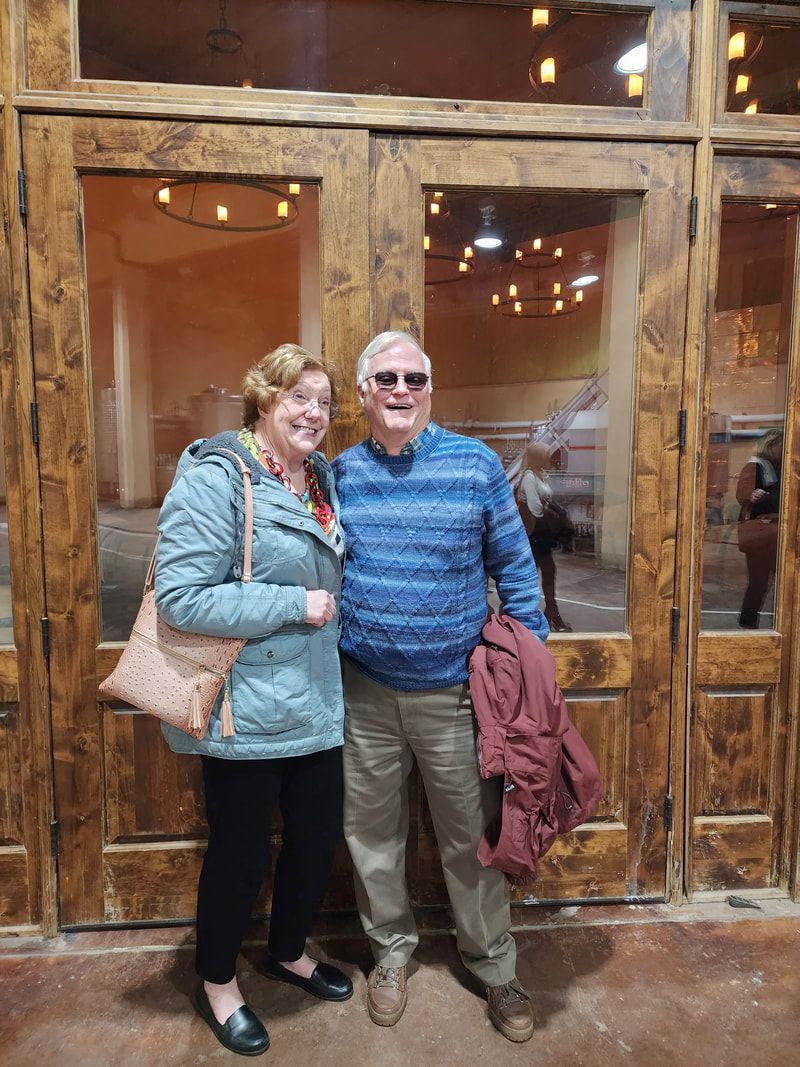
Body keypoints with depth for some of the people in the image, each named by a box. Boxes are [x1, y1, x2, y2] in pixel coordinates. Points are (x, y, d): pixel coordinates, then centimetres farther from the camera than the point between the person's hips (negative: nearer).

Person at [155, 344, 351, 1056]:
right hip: (247, 711, -7)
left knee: (318, 835, 19)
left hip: (316, 703, 8)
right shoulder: (216, 477, -16)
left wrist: (333, 609, 8)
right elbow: (181, 598, -23)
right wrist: (295, 605, -22)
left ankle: (289, 952, 47)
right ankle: (218, 984, 39)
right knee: (241, 851, 11)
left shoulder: (322, 477, 9)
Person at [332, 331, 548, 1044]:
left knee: (471, 834, 12)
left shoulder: (475, 464, -7)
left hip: (453, 689, -2)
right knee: (371, 830, 17)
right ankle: (391, 948, 42)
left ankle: (494, 965, 37)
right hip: (363, 690, 3)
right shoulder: (340, 472, 0)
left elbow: (515, 569, -2)